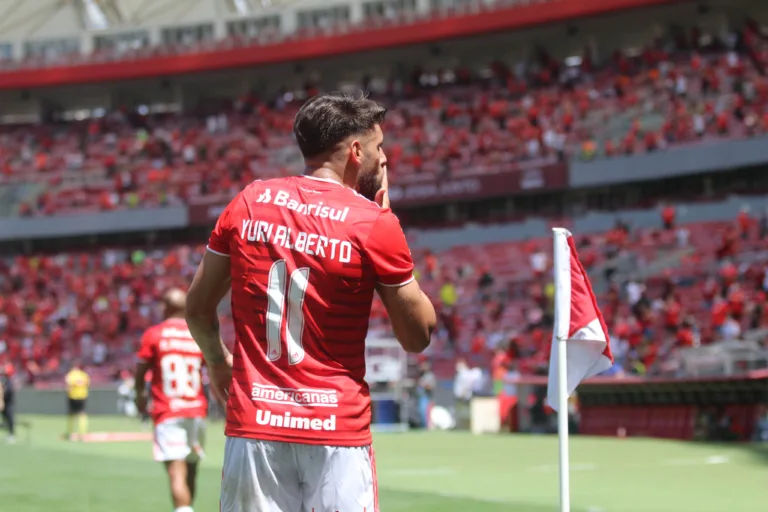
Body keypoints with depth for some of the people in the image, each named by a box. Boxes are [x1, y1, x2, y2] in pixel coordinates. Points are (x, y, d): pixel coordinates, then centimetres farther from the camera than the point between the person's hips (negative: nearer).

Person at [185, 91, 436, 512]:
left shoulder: (248, 202, 5)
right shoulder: (373, 224, -7)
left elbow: (198, 308, 13)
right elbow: (417, 336, 2)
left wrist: (217, 361, 34)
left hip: (253, 423, 4)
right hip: (336, 430, -4)